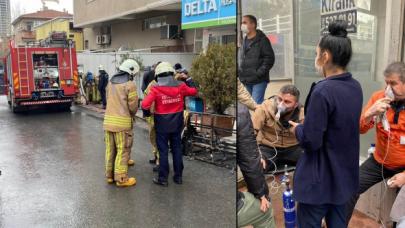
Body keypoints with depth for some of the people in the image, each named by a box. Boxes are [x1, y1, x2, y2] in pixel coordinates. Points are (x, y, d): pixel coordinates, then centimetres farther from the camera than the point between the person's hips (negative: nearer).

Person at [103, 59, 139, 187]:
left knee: (110, 149, 15)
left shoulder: (111, 82, 11)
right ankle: (121, 178, 7)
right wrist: (132, 115, 10)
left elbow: (109, 100, 11)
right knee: (123, 150, 2)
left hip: (108, 120, 7)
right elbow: (133, 106, -9)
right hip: (122, 122, -7)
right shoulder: (130, 84, -11)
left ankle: (110, 175, 26)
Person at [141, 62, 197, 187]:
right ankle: (178, 176, 23)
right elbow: (194, 91, 11)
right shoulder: (180, 86, -6)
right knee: (177, 149, 14)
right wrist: (190, 82, 27)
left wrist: (148, 110, -1)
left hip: (162, 125, -3)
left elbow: (145, 105, -22)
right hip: (177, 124, 3)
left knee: (163, 151, 6)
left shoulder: (156, 89, -16)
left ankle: (163, 178, 14)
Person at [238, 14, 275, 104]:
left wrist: (259, 73, -16)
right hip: (245, 81, 7)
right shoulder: (244, 41, 16)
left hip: (259, 81, -7)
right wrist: (239, 72, 8)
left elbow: (269, 58, -9)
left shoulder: (262, 40, -4)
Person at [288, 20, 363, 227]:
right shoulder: (355, 87, 1)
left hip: (320, 179, -8)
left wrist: (297, 128, -4)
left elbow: (311, 141, -23)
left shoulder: (322, 91, -25)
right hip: (344, 173, 8)